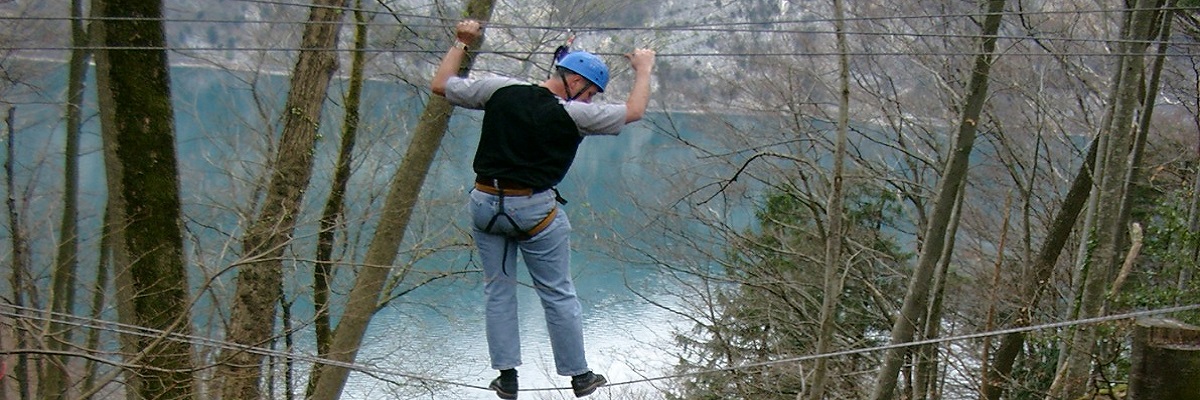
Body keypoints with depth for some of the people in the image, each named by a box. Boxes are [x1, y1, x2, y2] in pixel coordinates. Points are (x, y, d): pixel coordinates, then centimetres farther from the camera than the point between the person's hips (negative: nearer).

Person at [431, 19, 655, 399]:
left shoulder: (500, 89, -2)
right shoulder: (573, 115, -11)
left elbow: (441, 85, 10)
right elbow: (634, 110, 1)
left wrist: (461, 43, 22)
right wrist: (643, 69, 18)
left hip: (485, 203, 4)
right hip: (536, 211, -4)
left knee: (498, 290, 14)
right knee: (558, 294, 8)